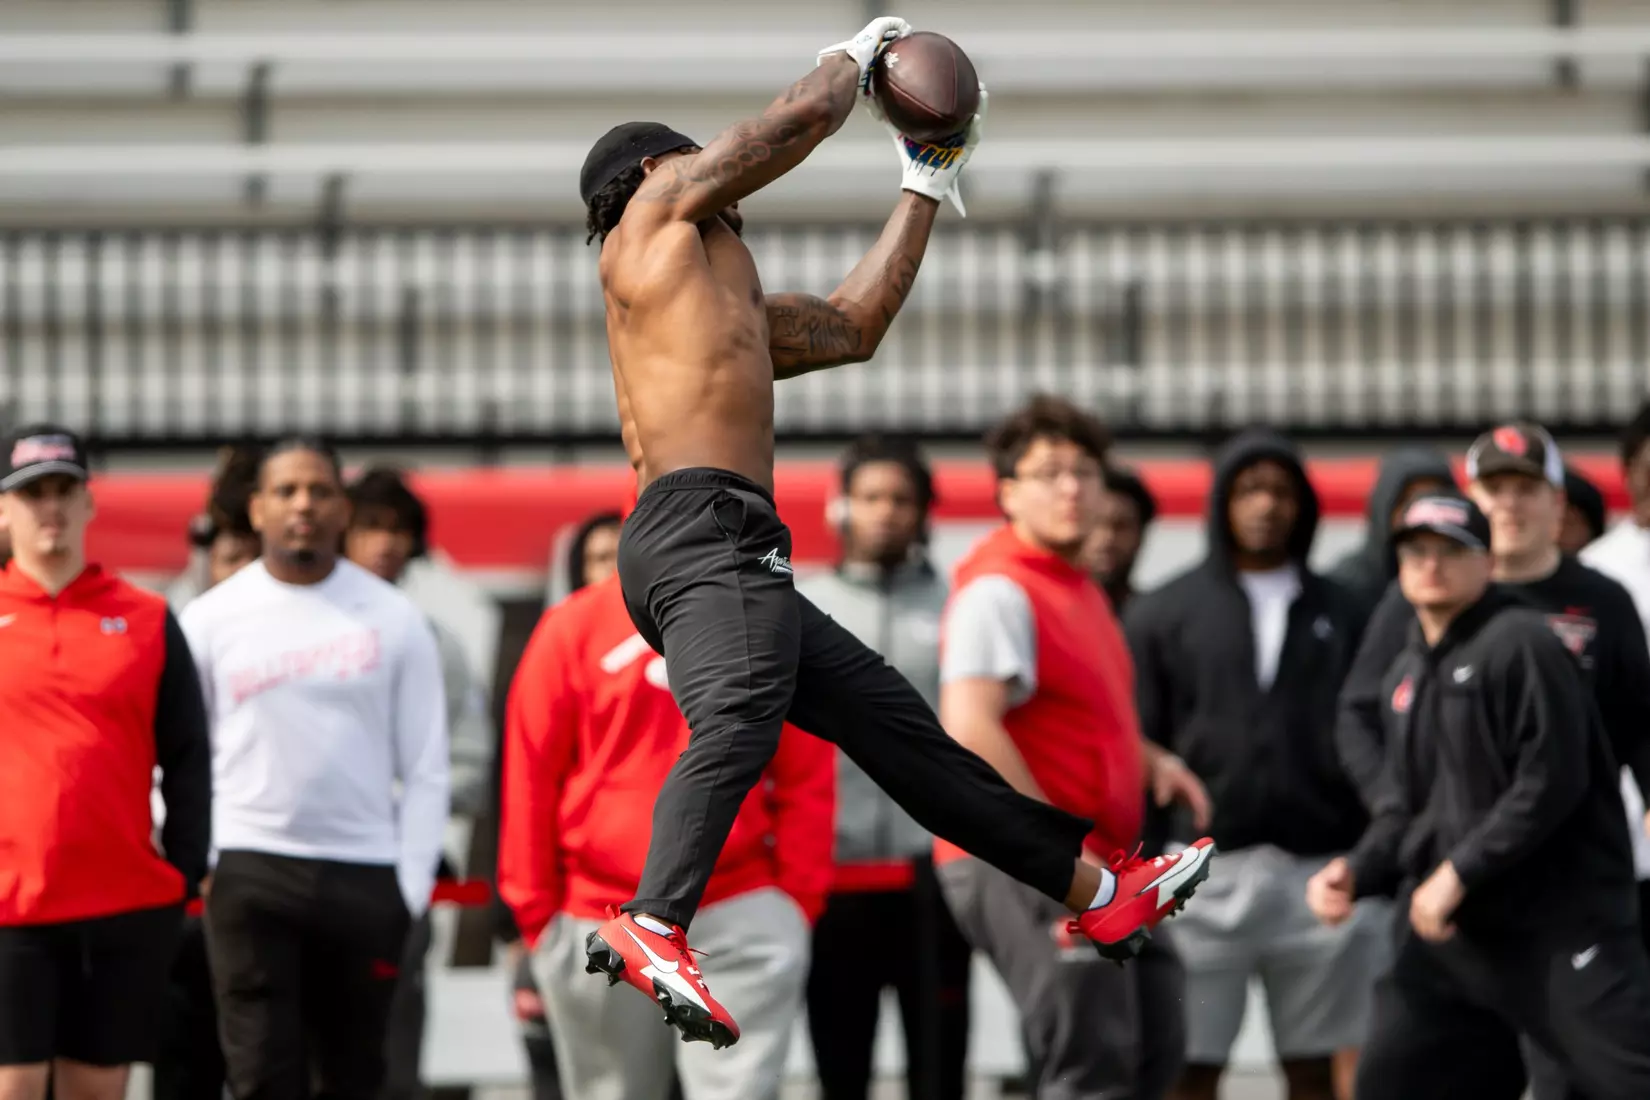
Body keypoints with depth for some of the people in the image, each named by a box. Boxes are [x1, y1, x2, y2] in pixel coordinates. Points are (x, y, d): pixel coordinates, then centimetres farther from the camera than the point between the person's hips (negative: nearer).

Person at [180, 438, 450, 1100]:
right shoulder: (210, 621, 4)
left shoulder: (393, 621, 5)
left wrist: (411, 887, -2)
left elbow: (425, 768, 5)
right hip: (249, 871, -1)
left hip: (366, 876, 1)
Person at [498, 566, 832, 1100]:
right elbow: (532, 777, 3)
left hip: (741, 917, -1)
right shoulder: (575, 627, 1)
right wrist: (537, 916, 1)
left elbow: (807, 778, 4)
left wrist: (797, 902, -3)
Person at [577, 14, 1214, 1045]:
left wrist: (927, 189, 44)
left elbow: (852, 326, 39)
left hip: (733, 561, 10)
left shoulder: (733, 305, 34)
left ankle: (1100, 894, 18)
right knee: (738, 720, -33)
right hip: (703, 526, -10)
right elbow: (802, 118, 9)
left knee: (896, 724, 12)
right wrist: (856, 58, 30)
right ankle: (651, 927, -52)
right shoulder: (658, 207, 10)